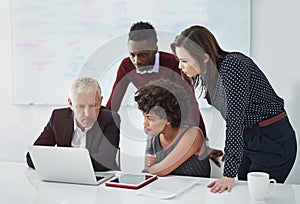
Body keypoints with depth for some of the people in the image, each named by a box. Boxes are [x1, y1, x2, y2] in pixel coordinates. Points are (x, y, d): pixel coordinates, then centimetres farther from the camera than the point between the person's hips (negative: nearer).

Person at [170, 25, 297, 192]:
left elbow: (235, 121, -29)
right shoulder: (209, 72, 0)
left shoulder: (232, 66, -25)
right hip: (248, 140, 9)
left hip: (273, 141, -9)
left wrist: (229, 175, -31)